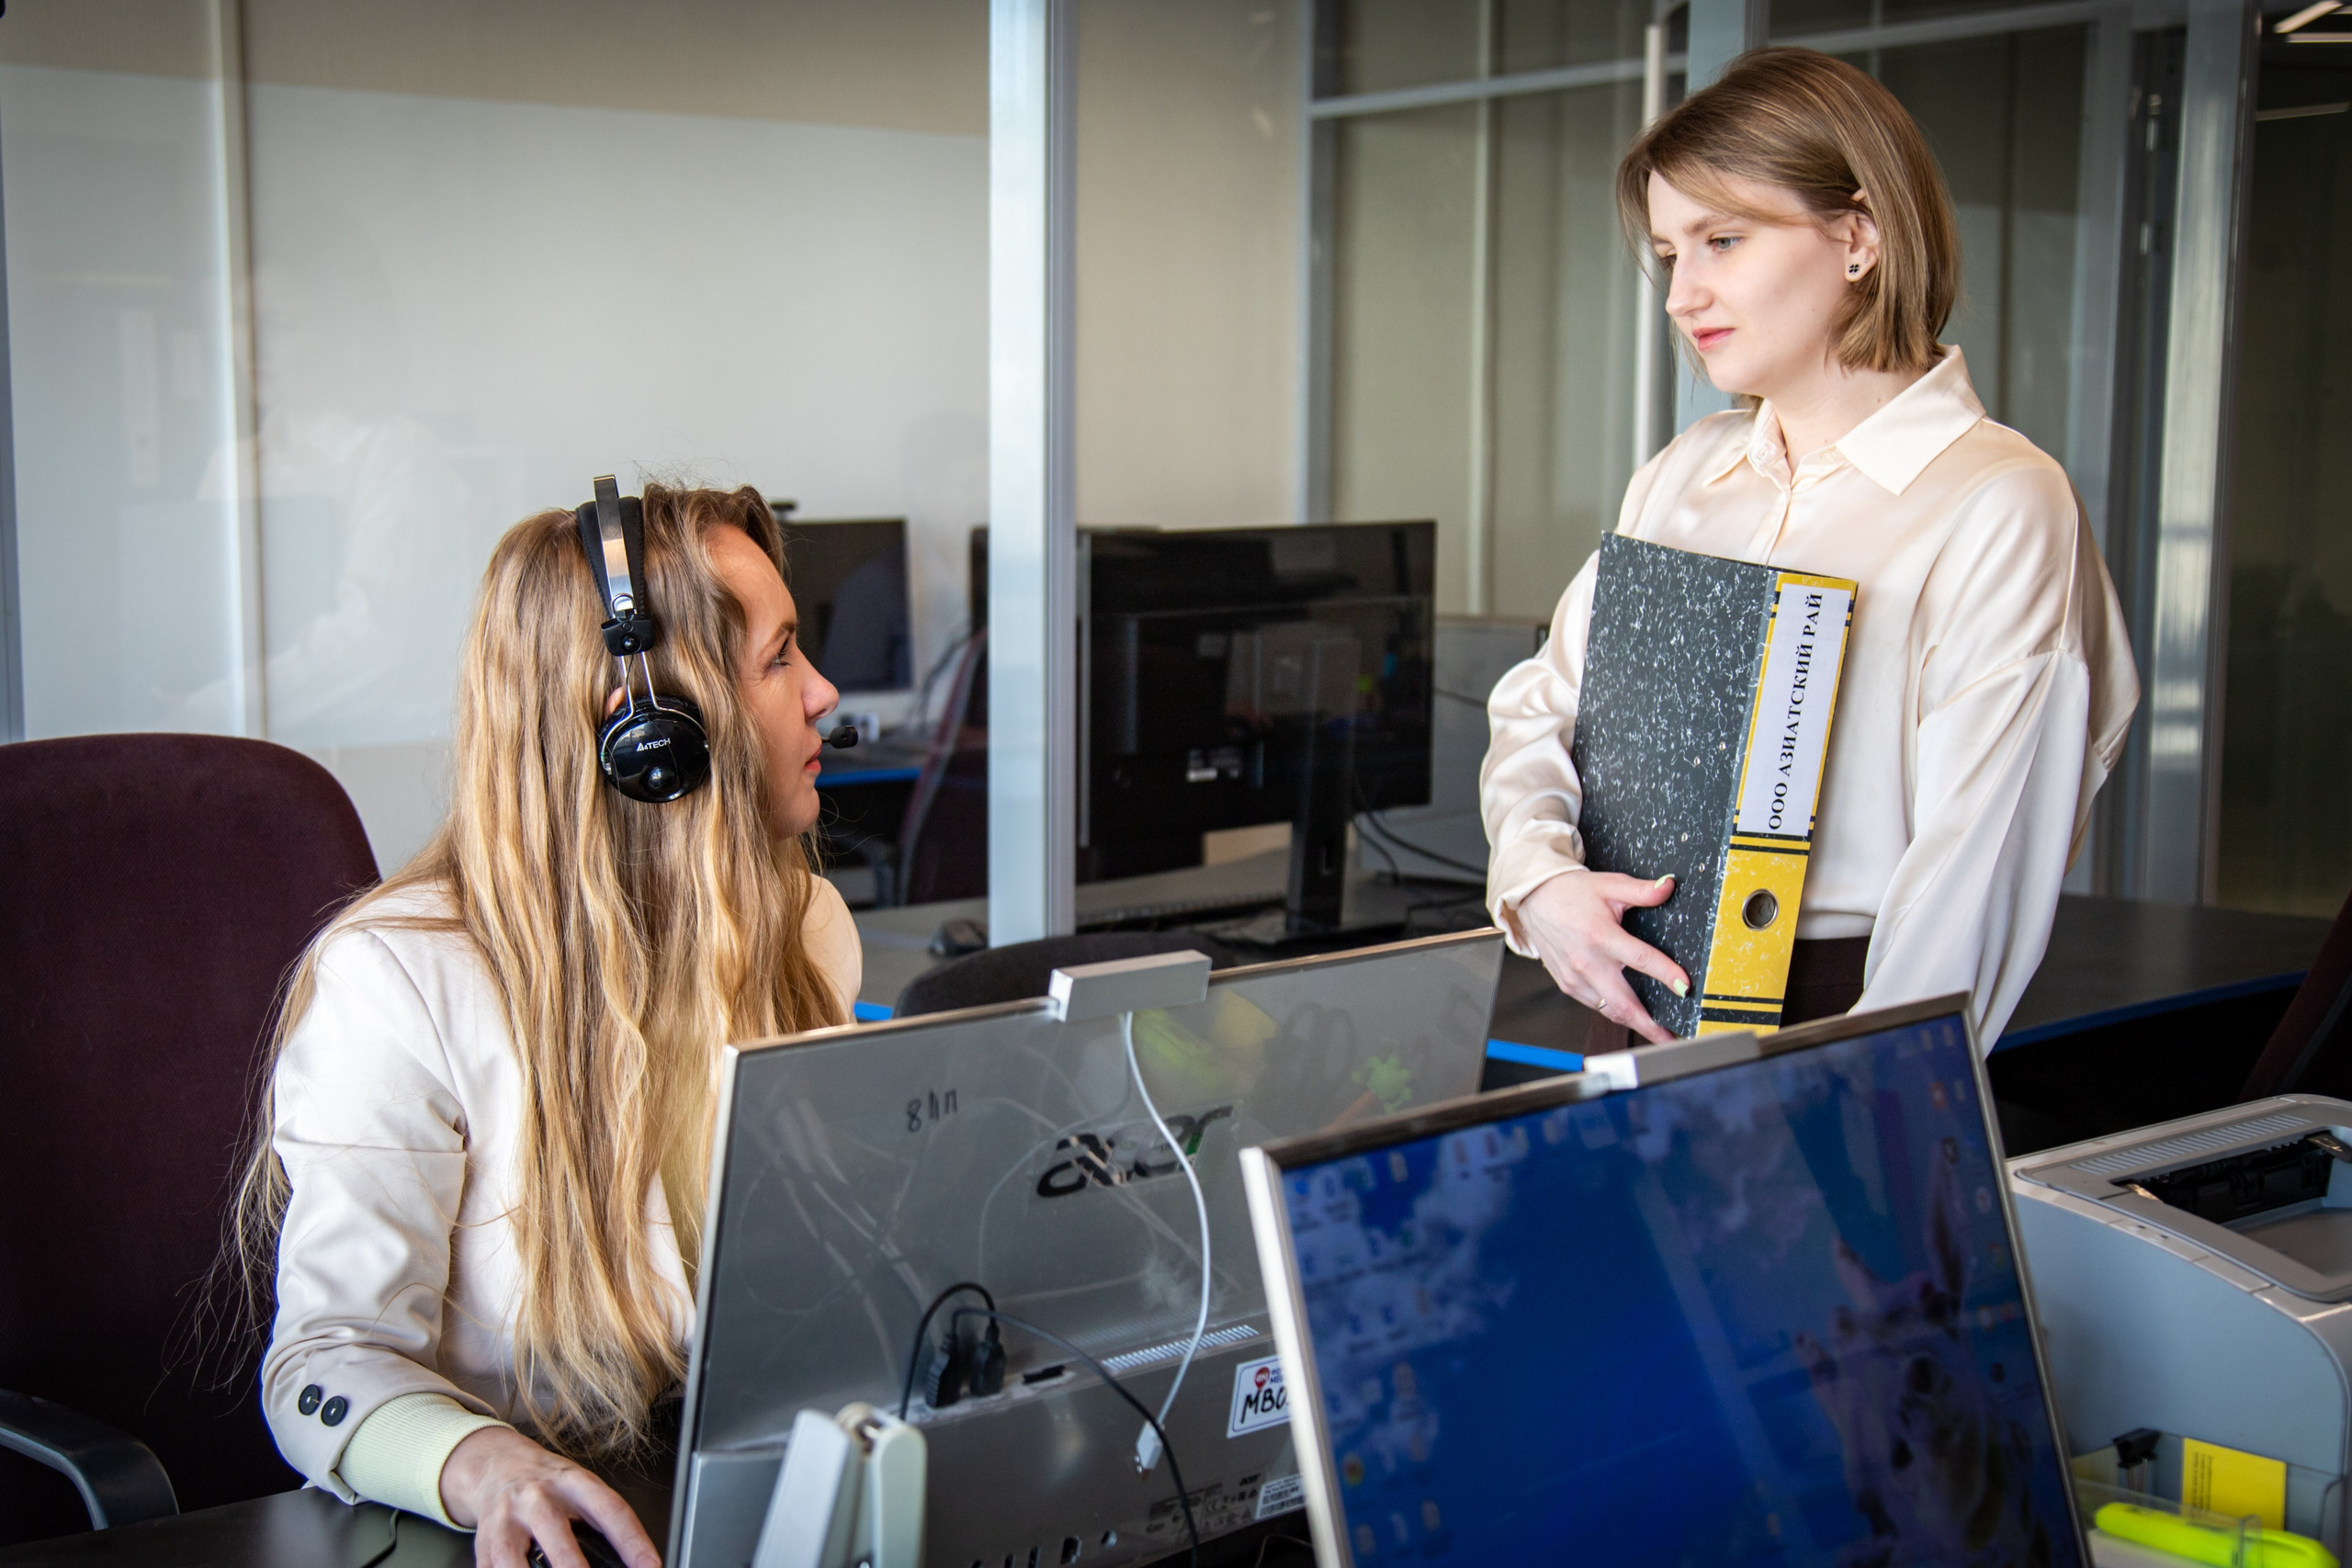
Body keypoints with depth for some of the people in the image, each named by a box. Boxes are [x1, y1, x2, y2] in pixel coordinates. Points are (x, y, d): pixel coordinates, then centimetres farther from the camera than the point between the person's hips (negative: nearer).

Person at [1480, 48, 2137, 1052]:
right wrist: (1540, 879, -5)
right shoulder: (1682, 477, 13)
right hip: (1632, 1021, 5)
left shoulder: (2000, 507, -8)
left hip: (1839, 1016, -5)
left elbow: (1973, 886, -14)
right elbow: (1534, 713, 16)